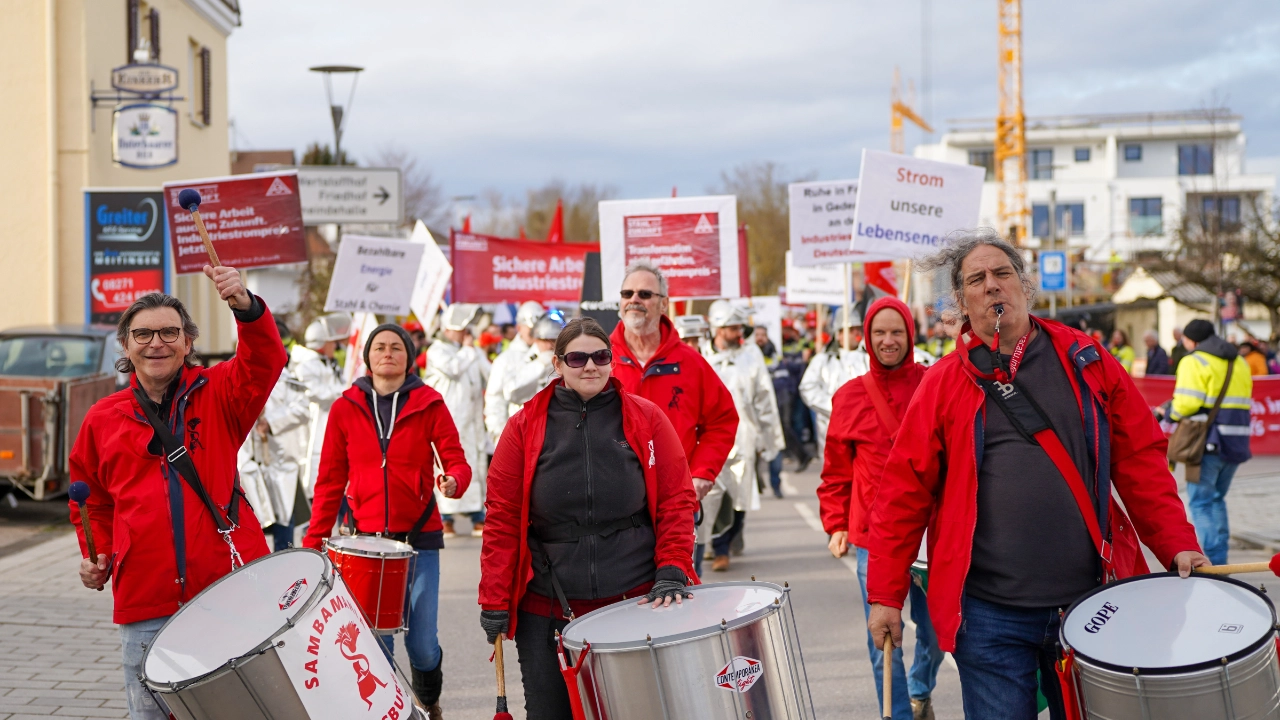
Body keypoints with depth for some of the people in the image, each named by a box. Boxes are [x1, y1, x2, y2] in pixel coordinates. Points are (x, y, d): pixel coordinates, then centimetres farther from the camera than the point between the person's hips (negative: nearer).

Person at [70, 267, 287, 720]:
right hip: (146, 607, 2)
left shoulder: (218, 393, 4)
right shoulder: (102, 419, 10)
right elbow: (93, 500, 23)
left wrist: (245, 306, -36)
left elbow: (264, 362, -17)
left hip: (232, 594, -2)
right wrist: (96, 555, 6)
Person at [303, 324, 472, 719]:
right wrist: (314, 543, 1)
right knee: (375, 644, -3)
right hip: (368, 539, 1)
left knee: (422, 644, 0)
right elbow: (330, 481, 7)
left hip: (420, 538, -1)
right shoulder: (345, 408, 5)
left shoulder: (429, 405, 2)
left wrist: (453, 481, -26)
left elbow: (457, 462, -2)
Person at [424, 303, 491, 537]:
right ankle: (445, 518, -6)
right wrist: (467, 350, -3)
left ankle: (478, 519, 9)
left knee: (476, 463, 5)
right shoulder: (437, 351, 1)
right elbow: (452, 368, -16)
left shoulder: (474, 352, 18)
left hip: (471, 418, 6)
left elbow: (490, 375, 14)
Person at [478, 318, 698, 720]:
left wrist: (672, 573, -10)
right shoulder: (525, 427, 2)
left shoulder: (646, 419, 2)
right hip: (548, 613, 0)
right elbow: (503, 518, 1)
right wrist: (494, 603, -2)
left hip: (637, 602, 0)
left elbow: (677, 502, 1)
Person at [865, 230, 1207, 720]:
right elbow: (904, 493, 1)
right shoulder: (943, 384, 1)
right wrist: (885, 595, -1)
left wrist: (1178, 547, -4)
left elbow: (1142, 463, 7)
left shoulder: (1086, 364, 6)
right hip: (989, 615, -2)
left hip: (1089, 601, 2)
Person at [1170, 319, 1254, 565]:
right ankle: (1220, 558, 20)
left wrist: (1171, 412, 1)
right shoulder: (1240, 362, 18)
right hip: (1237, 442, 8)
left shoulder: (1193, 362, -8)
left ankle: (1213, 559, -7)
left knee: (1201, 501, -1)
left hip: (1209, 442, -8)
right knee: (1217, 498, 19)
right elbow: (1243, 403, 14)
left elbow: (1187, 403, -17)